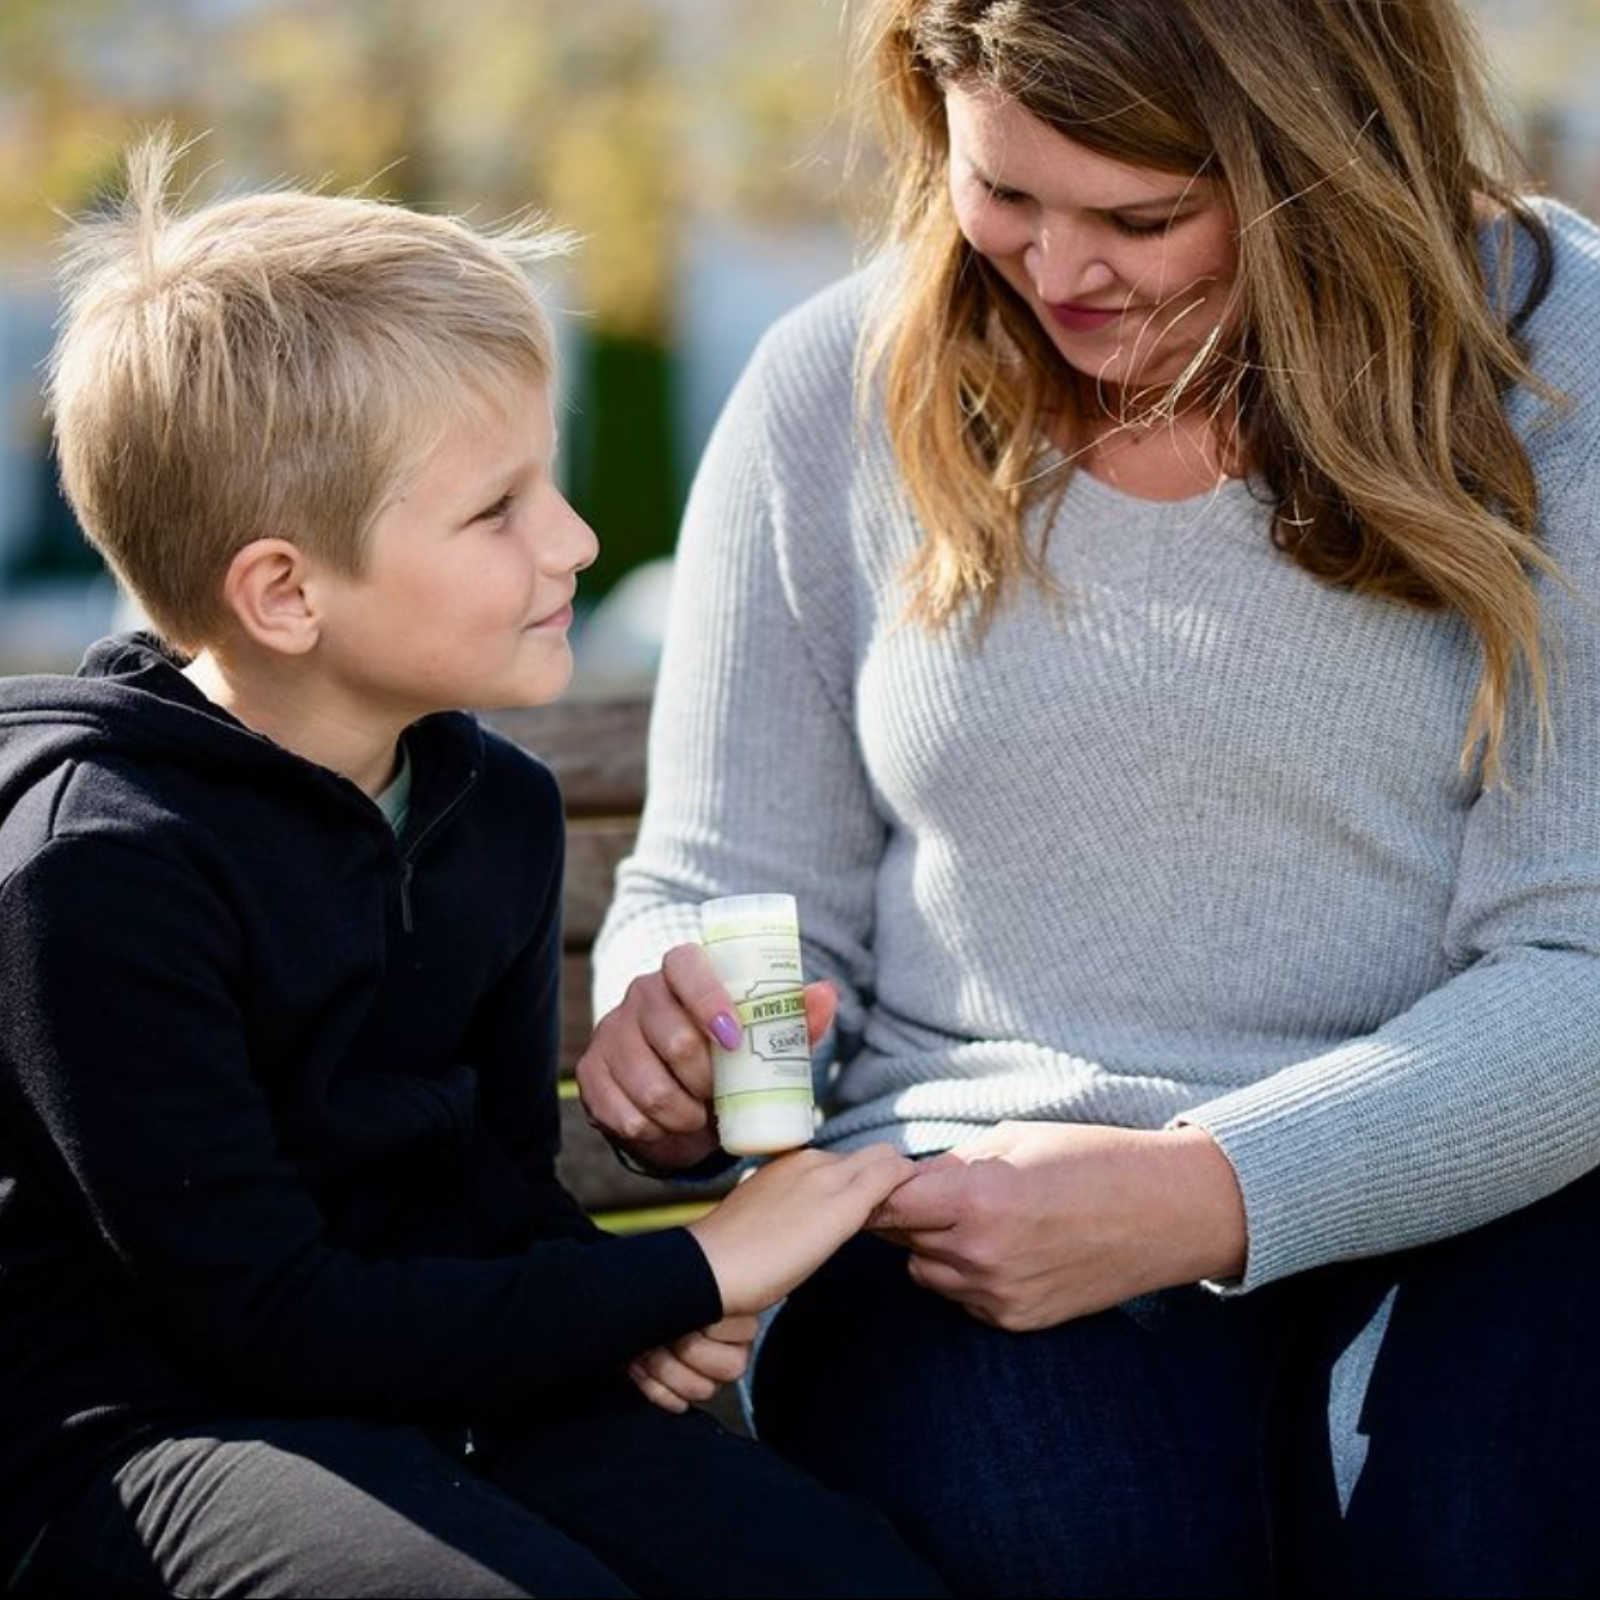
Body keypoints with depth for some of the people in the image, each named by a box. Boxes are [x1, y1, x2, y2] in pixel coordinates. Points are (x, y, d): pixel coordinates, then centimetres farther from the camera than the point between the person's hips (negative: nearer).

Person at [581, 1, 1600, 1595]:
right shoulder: (839, 392, 5)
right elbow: (726, 889, 13)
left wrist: (1214, 1194, -21)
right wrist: (681, 1044, -12)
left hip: (1467, 1191, 0)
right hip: (965, 1199, 1)